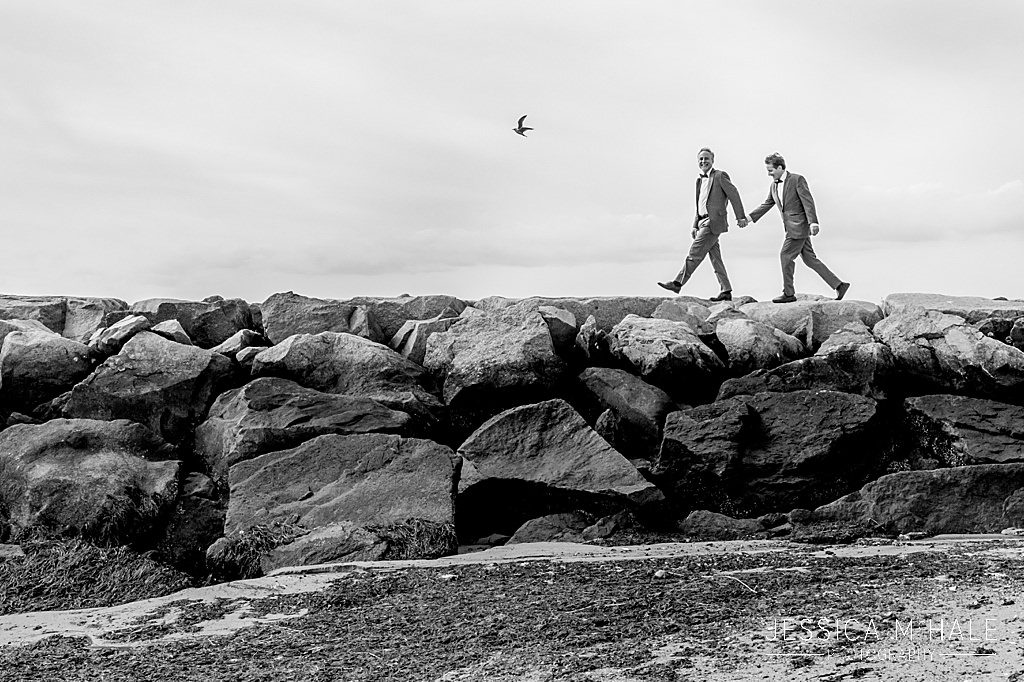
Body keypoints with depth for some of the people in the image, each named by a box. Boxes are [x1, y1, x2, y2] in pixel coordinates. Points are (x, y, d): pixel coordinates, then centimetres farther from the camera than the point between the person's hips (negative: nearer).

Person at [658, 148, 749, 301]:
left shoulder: (720, 176, -4)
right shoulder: (700, 180, 21)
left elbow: (734, 195, -6)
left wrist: (740, 217, -9)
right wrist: (695, 226, 17)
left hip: (713, 222, -9)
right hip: (704, 222, 9)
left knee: (694, 254, -10)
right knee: (716, 258, 6)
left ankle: (677, 283, -8)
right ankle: (726, 291, 8)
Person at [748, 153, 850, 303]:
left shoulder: (797, 180, -10)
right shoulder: (774, 186, 14)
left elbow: (808, 202, -15)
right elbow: (766, 205, 22)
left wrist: (813, 223, -24)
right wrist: (750, 217, 13)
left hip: (799, 227, -8)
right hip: (792, 228, 8)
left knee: (786, 256, -7)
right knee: (810, 259, 7)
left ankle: (788, 293, 3)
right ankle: (839, 285, 11)